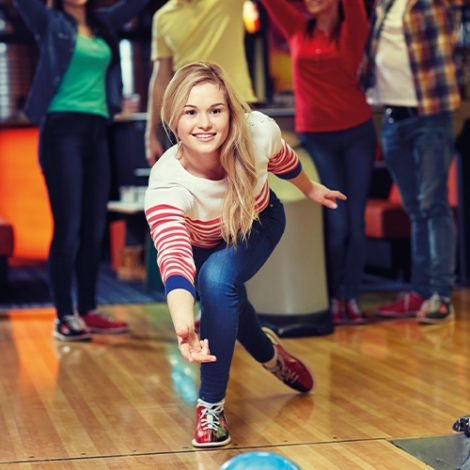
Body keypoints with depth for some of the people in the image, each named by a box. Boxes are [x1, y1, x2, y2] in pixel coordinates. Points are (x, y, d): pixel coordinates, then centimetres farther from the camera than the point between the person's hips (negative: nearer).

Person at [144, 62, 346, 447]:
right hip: (201, 244, 1)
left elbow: (283, 159, -8)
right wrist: (184, 325, -75)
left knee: (218, 279, -26)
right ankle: (269, 353, 42)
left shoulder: (259, 132, -35)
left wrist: (311, 189, 13)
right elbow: (175, 258, -57)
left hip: (260, 224, -1)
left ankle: (212, 405, -14)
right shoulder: (166, 183, -42)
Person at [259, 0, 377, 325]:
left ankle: (352, 297, 10)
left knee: (356, 219, 1)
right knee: (336, 222, -3)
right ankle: (334, 297, 11)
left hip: (357, 133, 0)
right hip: (316, 138, 0)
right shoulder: (297, 30, 4)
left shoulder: (353, 29, 0)